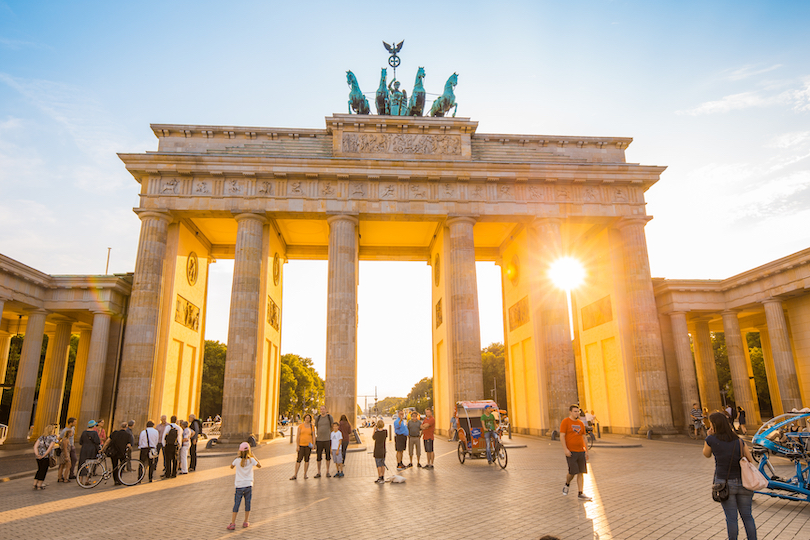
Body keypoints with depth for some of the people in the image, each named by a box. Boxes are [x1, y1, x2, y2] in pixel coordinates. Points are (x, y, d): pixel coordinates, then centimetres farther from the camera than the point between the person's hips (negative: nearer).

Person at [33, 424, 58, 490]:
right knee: (43, 470, 4)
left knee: (39, 470, 19)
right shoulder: (53, 437, -2)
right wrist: (44, 455, -13)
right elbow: (50, 447, -16)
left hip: (39, 456, 6)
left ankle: (35, 484, 19)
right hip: (46, 456, -6)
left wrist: (36, 454, -10)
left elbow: (35, 446, 1)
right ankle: (39, 485, 7)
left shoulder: (41, 437, 14)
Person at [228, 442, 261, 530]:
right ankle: (246, 522, 17)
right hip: (248, 485, 0)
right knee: (247, 503, 11)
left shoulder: (237, 460, -8)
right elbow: (259, 466, 9)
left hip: (239, 486, 0)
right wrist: (254, 456, 12)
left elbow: (231, 466, 12)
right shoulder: (251, 460, -7)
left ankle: (232, 523, 5)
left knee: (236, 504, 5)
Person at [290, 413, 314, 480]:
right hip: (301, 444, -1)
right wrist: (297, 445, -9)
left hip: (308, 444, 1)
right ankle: (295, 475, 3)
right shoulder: (301, 425, -2)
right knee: (299, 459, -3)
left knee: (307, 459, 5)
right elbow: (298, 436, -4)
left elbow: (313, 437, 5)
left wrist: (313, 445, -4)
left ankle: (305, 474, 14)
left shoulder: (312, 427, 3)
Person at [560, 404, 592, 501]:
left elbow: (583, 437, 17)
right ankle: (567, 485, 26)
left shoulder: (580, 423, 12)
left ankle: (580, 494, 7)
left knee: (580, 473, 3)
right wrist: (565, 449, -19)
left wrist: (586, 451, 14)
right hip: (571, 452, -5)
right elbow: (562, 436, -11)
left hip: (581, 451, 5)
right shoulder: (565, 422, -7)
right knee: (572, 472, -5)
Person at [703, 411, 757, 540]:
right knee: (747, 516, 15)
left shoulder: (711, 440, -8)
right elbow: (752, 462, 3)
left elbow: (706, 454, 11)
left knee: (731, 517, 6)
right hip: (743, 483, 3)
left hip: (724, 483, -3)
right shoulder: (739, 441, 1)